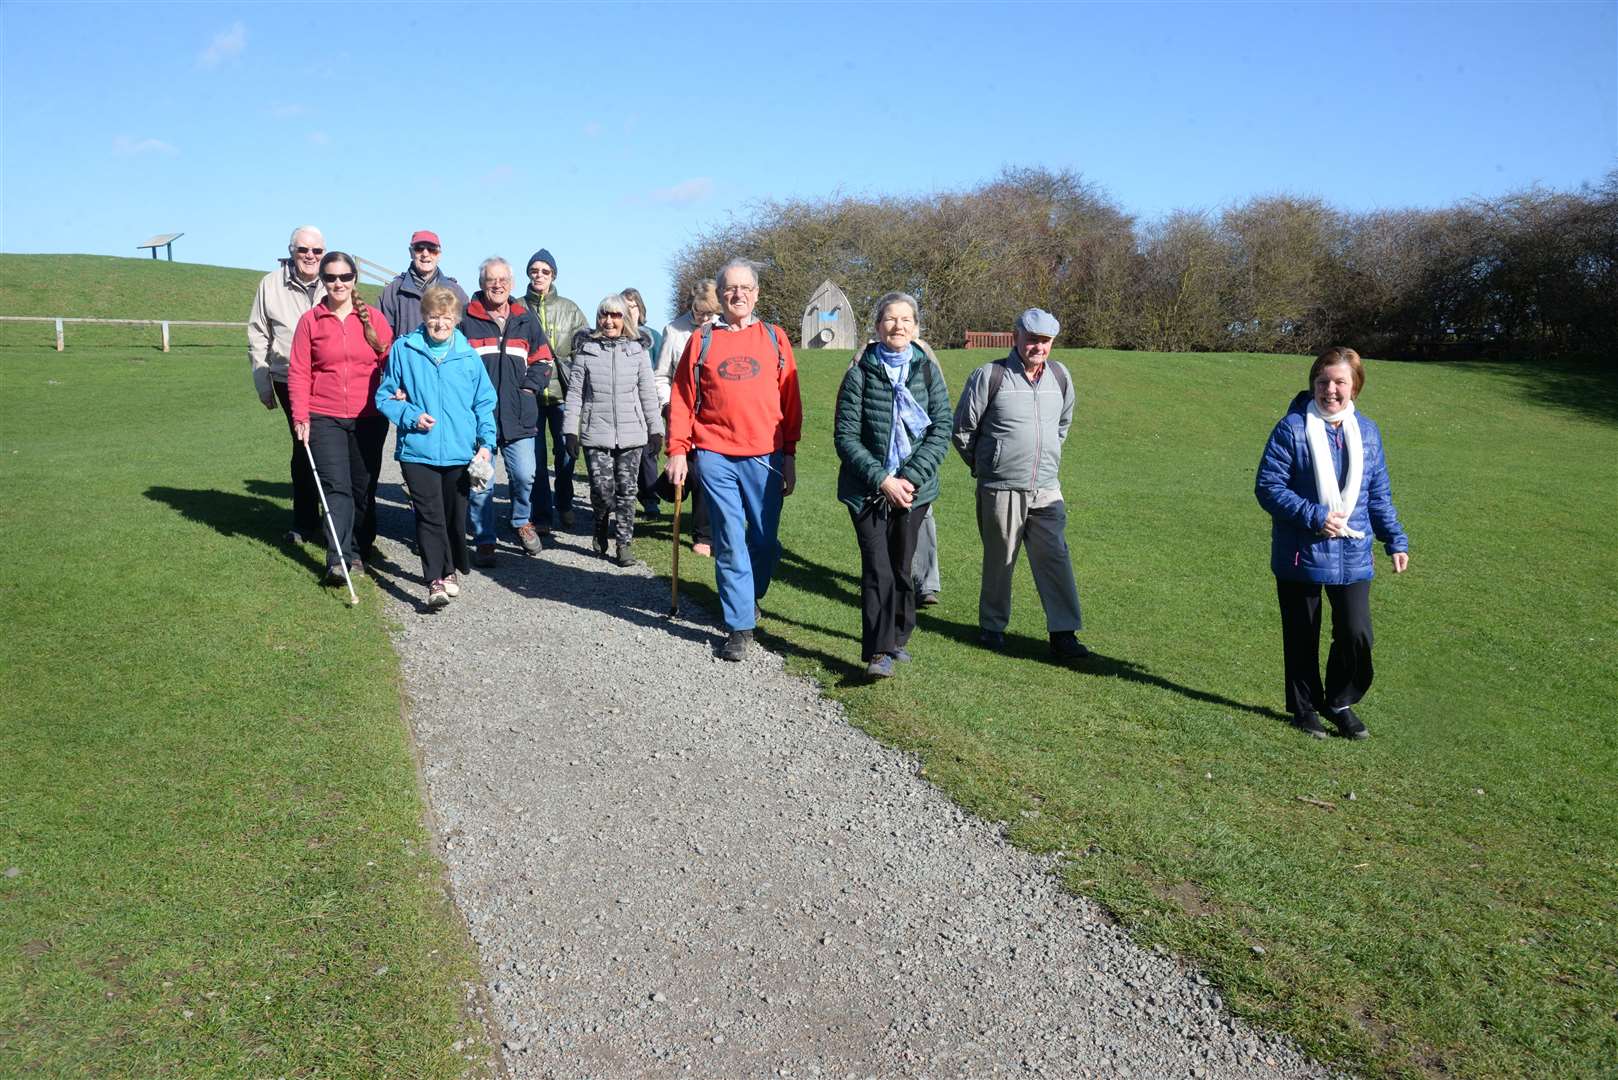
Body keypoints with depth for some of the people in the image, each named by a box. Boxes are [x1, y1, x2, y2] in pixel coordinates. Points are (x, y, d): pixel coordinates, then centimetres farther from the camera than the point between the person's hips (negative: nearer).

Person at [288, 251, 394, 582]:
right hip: (325, 419, -1)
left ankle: (359, 551, 25)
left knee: (364, 488, 10)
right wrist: (300, 415, -6)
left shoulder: (373, 318, 4)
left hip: (369, 419, 1)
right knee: (336, 487, -10)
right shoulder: (310, 321, 3)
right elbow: (298, 372, 1)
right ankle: (337, 560, -12)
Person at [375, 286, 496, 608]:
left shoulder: (467, 355, 2)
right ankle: (435, 580, -8)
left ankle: (451, 570, 33)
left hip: (460, 451, 2)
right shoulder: (404, 349, -1)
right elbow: (384, 396, 5)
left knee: (456, 515, 13)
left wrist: (486, 442, -4)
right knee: (430, 515, -9)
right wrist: (410, 415, -12)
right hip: (418, 450, -2)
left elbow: (485, 403, 7)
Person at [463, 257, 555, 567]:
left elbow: (544, 359, 18)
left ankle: (522, 521, 27)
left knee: (524, 475, -2)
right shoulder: (466, 320, 2)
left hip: (517, 416, 2)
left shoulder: (526, 319, 12)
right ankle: (484, 541, 14)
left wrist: (529, 387, 4)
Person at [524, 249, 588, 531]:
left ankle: (564, 504, 27)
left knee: (566, 451, 6)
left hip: (562, 392, 1)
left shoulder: (569, 309, 8)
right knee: (535, 456, 2)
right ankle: (542, 512, 12)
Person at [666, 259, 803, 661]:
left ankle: (749, 598, 34)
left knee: (765, 542, 7)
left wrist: (789, 454, 4)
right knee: (729, 543, 0)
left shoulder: (775, 338, 8)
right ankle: (741, 627, 7)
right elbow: (682, 399, 5)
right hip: (715, 458, -1)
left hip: (765, 458, 1)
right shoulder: (702, 341, 7)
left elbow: (789, 401, 7)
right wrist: (677, 451, -2)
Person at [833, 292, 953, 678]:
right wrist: (882, 479, -14)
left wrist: (910, 478, -12)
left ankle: (897, 636, 28)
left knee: (902, 566, 11)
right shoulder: (860, 372, -3)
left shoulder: (928, 370, 3)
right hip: (867, 488, -2)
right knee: (878, 567, -9)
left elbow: (942, 430, -1)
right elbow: (845, 436, -6)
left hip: (913, 488, 2)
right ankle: (878, 651, -4)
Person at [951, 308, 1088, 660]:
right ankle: (992, 626, 23)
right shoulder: (989, 376, -9)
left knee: (1055, 558, 0)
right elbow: (962, 428, 0)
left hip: (1047, 489, 4)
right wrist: (983, 466, 10)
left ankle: (1063, 633, 5)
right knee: (1000, 559, 7)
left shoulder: (1060, 376, 8)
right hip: (1001, 489, -4)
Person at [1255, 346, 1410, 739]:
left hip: (1353, 555, 3)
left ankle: (1340, 702, 21)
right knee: (1302, 636, 9)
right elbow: (1268, 487, -11)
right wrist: (1314, 516, -18)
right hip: (1300, 555, -3)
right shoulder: (1292, 429, -9)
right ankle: (1305, 706, 28)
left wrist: (1396, 540, 11)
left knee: (1356, 633, -3)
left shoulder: (1367, 432, 6)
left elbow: (1379, 494, 15)